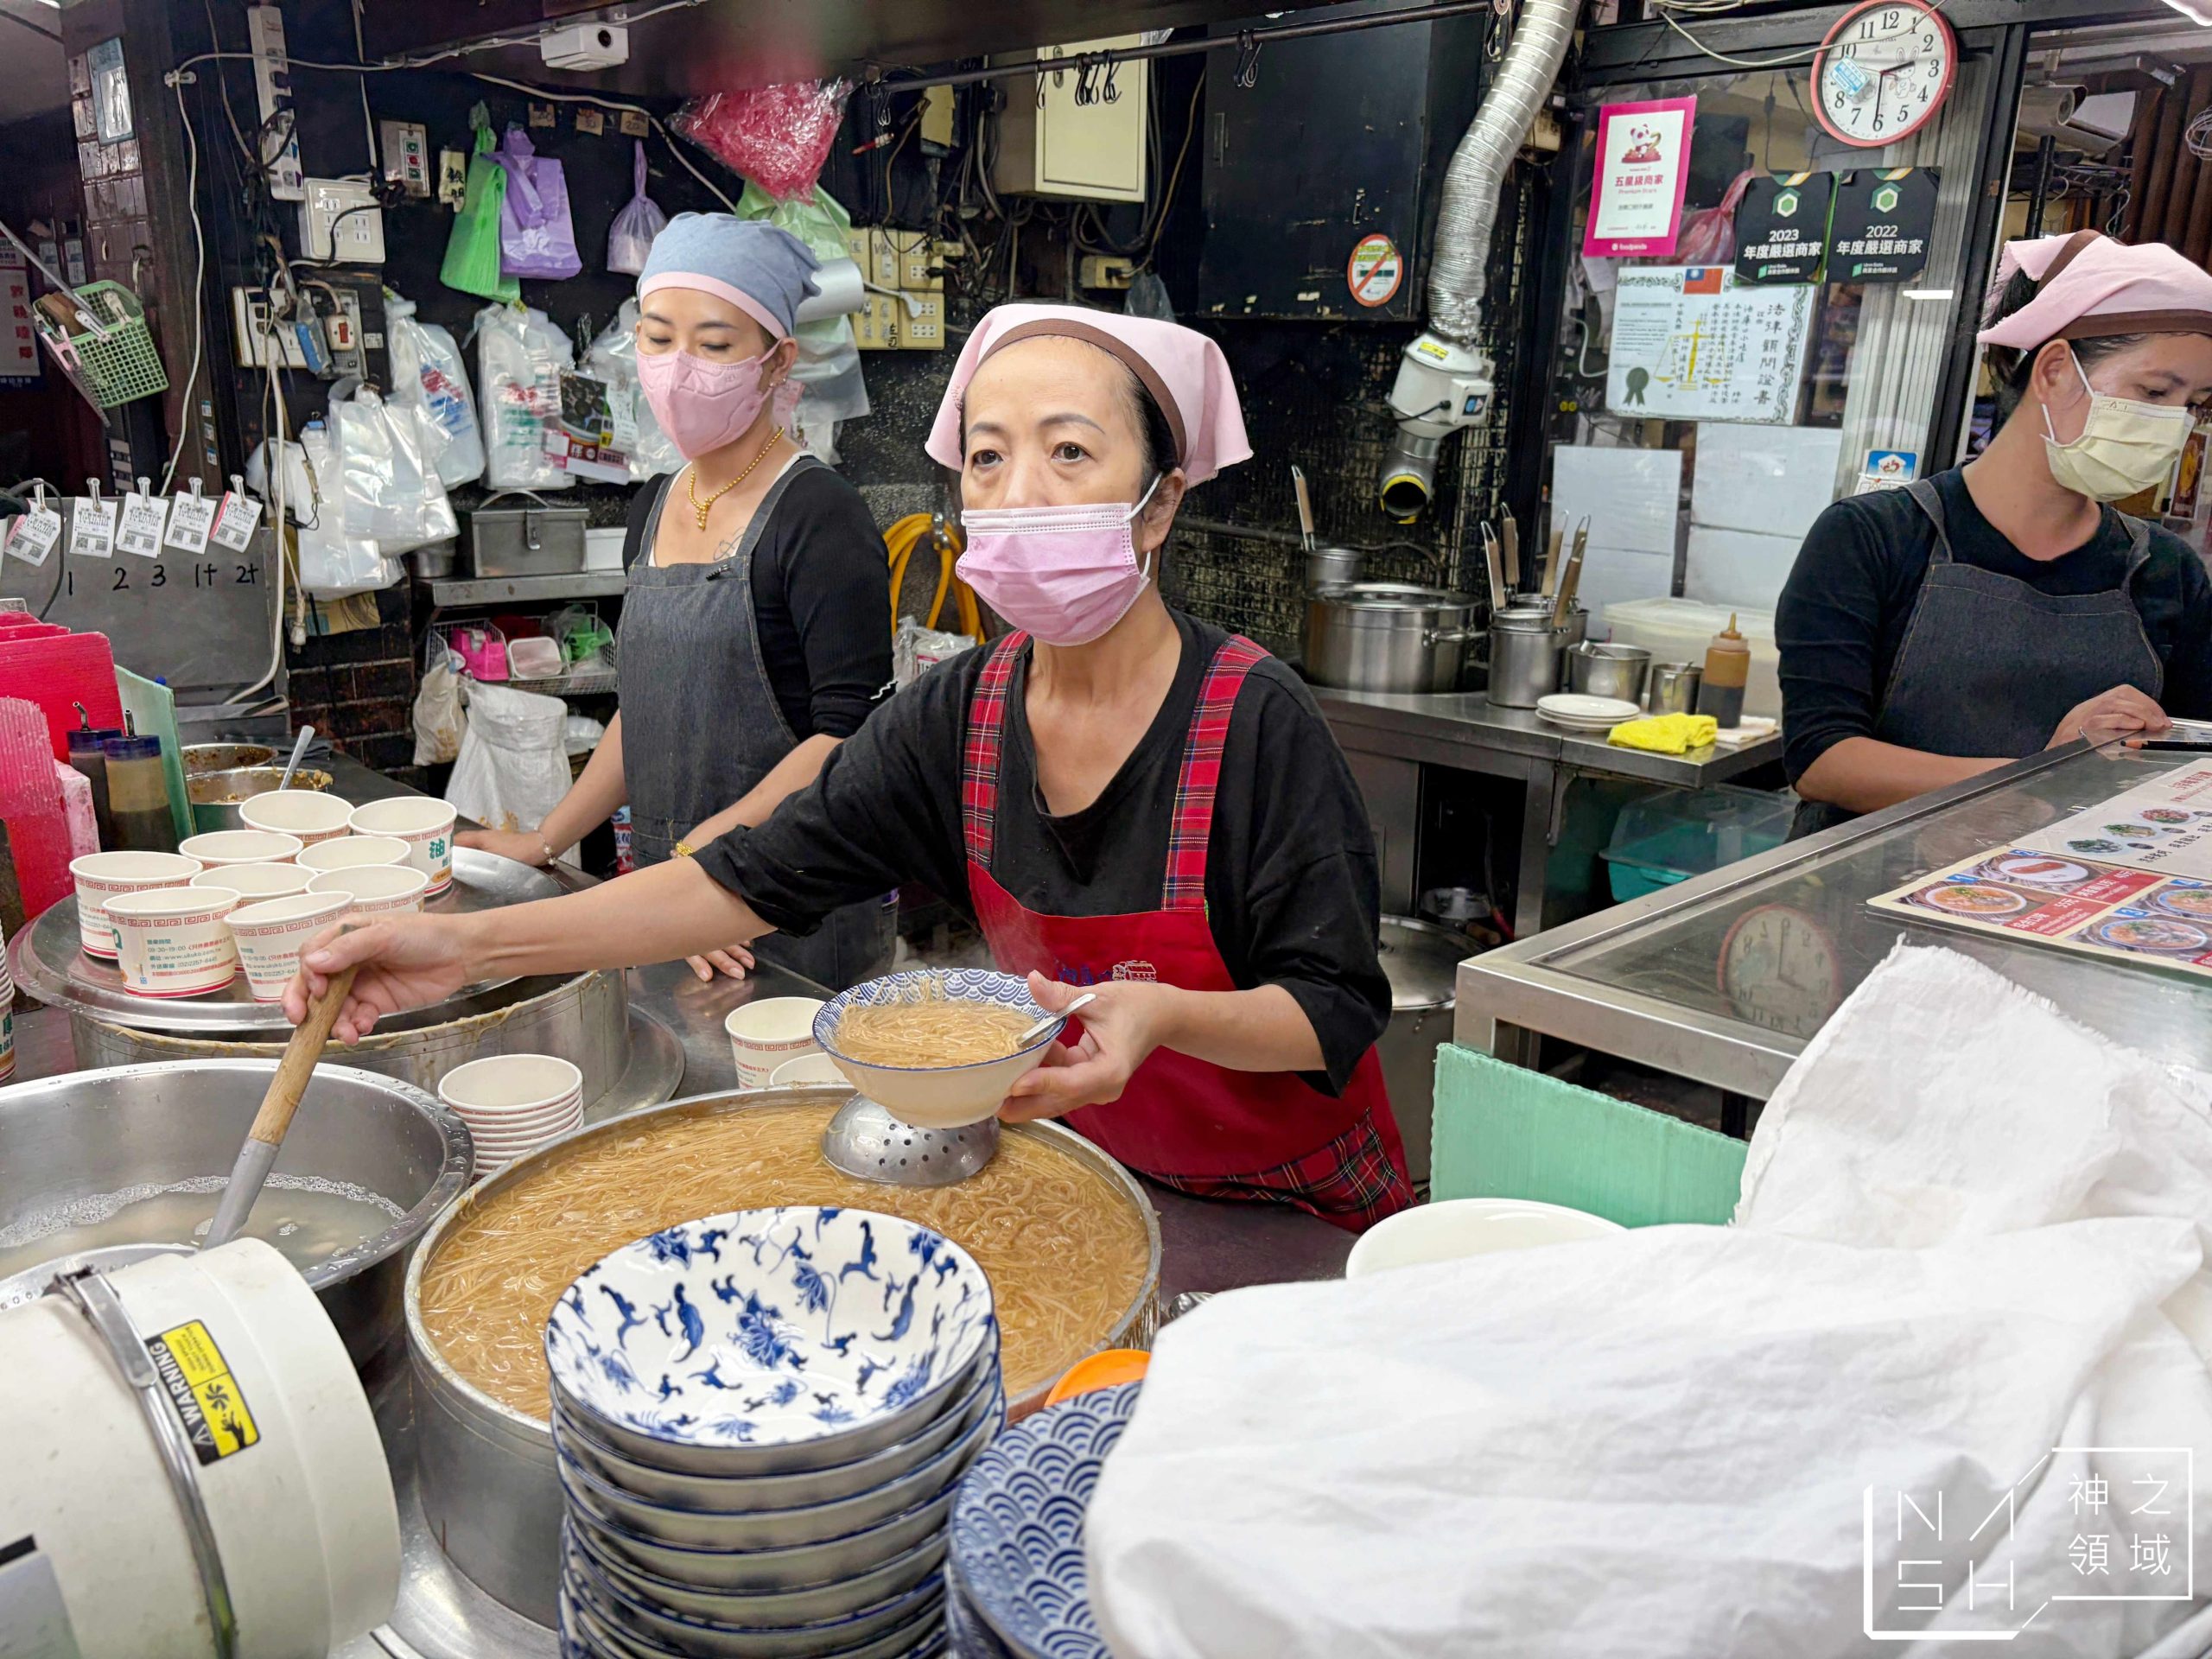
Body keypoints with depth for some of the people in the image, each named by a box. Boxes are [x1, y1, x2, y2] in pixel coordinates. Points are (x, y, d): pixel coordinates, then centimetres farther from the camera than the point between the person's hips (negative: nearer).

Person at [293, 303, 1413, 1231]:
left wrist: (1161, 1015, -41)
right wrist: (475, 943, -20)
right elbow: (758, 877, -12)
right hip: (1088, 1184, 4)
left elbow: (1337, 1011, -21)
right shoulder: (957, 714, -9)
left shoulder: (1258, 722, -24)